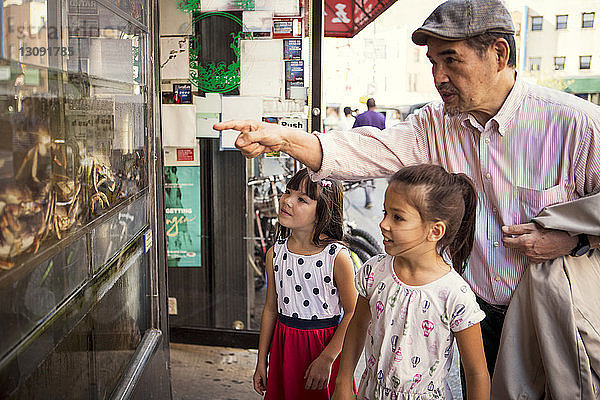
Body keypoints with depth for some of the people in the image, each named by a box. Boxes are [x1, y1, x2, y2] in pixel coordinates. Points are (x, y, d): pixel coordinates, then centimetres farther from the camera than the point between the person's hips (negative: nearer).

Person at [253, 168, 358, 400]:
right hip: (283, 346, 4)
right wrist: (262, 362, 9)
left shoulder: (337, 256, -15)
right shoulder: (275, 254, 0)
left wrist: (326, 360, -14)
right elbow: (271, 309, 7)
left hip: (325, 344, -4)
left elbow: (352, 313, -12)